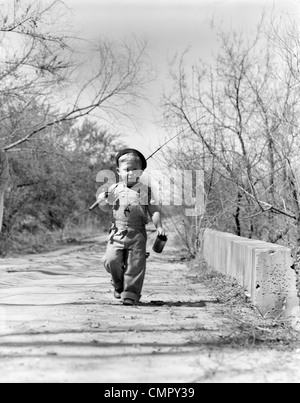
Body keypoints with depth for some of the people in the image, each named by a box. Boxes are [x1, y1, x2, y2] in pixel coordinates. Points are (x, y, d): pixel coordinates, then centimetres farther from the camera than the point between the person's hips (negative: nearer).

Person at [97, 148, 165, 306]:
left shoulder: (145, 190, 3)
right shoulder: (114, 189, 8)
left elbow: (154, 210, 2)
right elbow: (107, 208, 19)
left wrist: (159, 226, -10)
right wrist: (102, 201, -4)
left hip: (137, 233, -1)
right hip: (117, 232, 1)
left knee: (135, 264, -4)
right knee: (111, 260, -9)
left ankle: (131, 293, 8)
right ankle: (118, 285, 19)